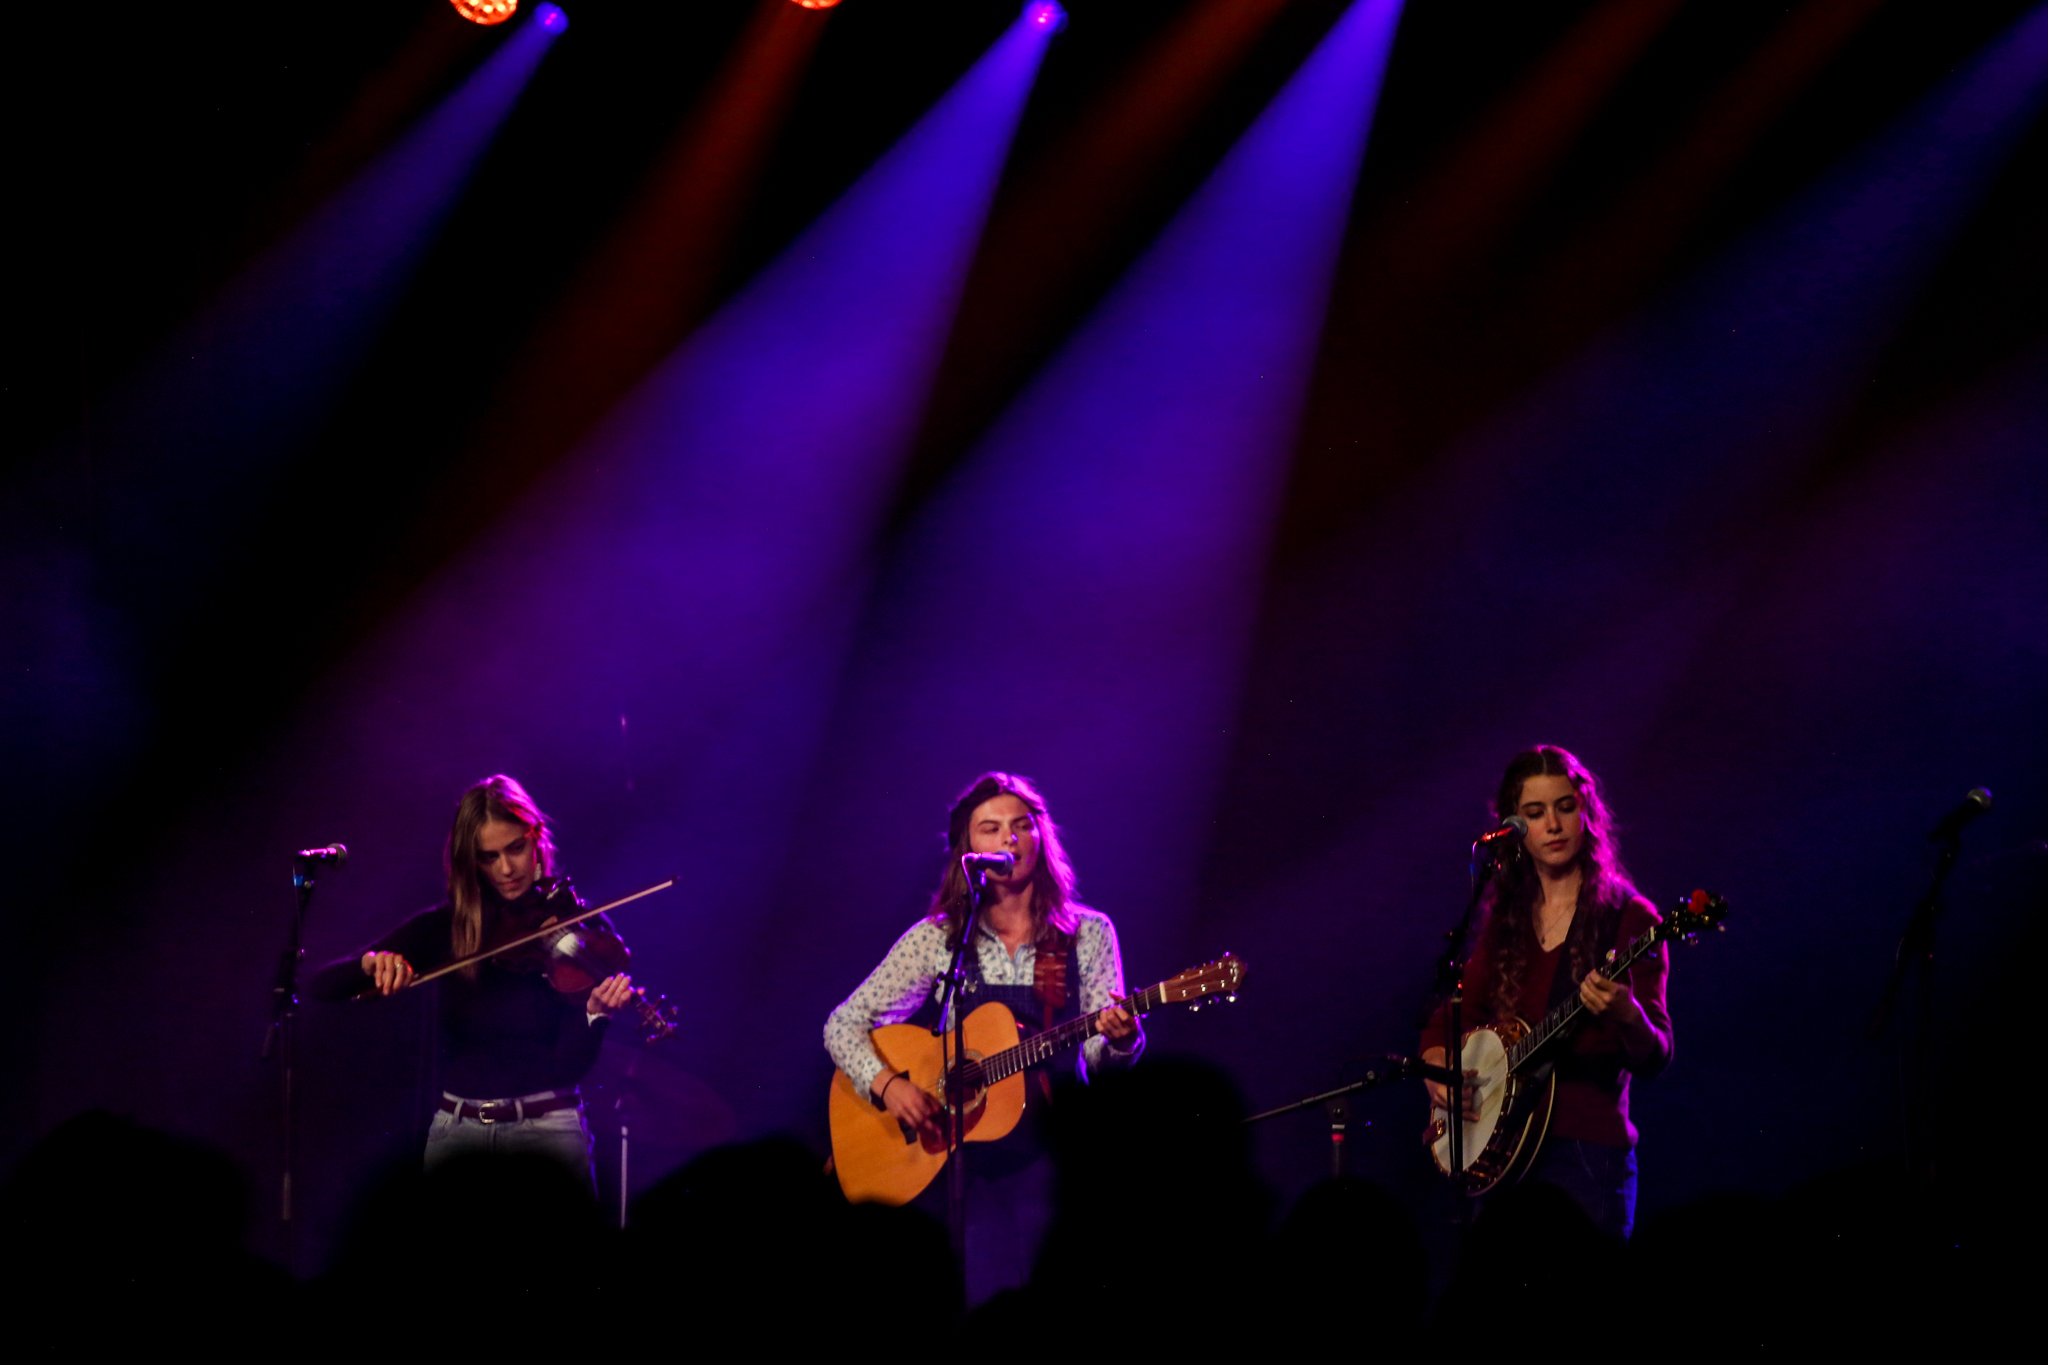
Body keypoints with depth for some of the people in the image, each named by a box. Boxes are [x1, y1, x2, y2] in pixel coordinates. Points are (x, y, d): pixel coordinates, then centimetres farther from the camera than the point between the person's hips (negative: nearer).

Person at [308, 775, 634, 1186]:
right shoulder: (443, 928, 6)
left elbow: (570, 1065, -7)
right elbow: (320, 986, 1)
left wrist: (596, 1013, -27)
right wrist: (372, 963, -19)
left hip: (547, 1136, -2)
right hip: (457, 1132, 2)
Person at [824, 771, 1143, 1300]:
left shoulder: (1088, 935, 9)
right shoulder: (936, 940, 6)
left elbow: (1098, 1055, 4)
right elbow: (843, 1026, 7)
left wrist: (1119, 1039, -19)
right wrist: (887, 1085, -11)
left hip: (1051, 1148, 0)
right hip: (956, 1150, 0)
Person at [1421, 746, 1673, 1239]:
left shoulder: (1627, 918, -3)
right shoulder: (1507, 922, 13)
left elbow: (1655, 1058, -10)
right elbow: (1448, 1021, 22)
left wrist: (1628, 1016, -31)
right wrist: (1437, 1069, 1)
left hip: (1586, 1155, -5)